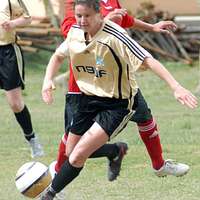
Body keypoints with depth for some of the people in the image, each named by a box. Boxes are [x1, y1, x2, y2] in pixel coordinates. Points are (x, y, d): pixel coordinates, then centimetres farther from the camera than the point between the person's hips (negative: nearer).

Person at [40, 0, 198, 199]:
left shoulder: (115, 37, -27)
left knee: (77, 157, -18)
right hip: (88, 99, 7)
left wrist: (176, 87, -40)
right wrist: (48, 80, -3)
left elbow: (148, 60, -31)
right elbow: (58, 56, 15)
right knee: (70, 152, 19)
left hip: (116, 105, -7)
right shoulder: (75, 33, -6)